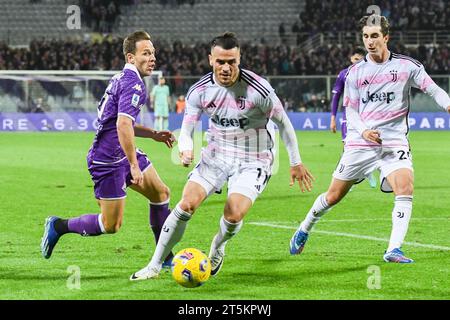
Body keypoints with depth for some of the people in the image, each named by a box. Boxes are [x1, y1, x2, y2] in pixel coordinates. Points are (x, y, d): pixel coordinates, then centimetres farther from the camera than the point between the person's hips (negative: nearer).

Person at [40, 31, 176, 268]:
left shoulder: (122, 78, 12)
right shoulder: (133, 84, -20)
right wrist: (134, 165, -28)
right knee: (111, 225, -4)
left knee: (161, 193, 11)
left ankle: (165, 258, 19)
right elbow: (123, 125, -31)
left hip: (122, 153, 11)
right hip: (108, 159, -11)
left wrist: (153, 134, 18)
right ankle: (58, 226, 15)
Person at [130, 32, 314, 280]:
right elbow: (186, 131, -2)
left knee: (233, 215, -21)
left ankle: (218, 248, 16)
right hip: (216, 155, 3)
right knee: (187, 204, -15)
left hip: (253, 162, -3)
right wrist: (186, 149, -27)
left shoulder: (258, 90, -20)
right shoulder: (199, 91, -9)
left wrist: (296, 163, 1)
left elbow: (283, 124, -6)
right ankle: (155, 265, -3)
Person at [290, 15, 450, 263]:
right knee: (334, 196, 7)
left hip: (394, 142, -1)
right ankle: (303, 230, 32)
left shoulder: (406, 66, 1)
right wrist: (363, 131, -14)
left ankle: (394, 250, -22)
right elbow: (350, 110, 6)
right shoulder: (355, 72, 5)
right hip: (359, 142, 1)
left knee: (405, 189, -24)